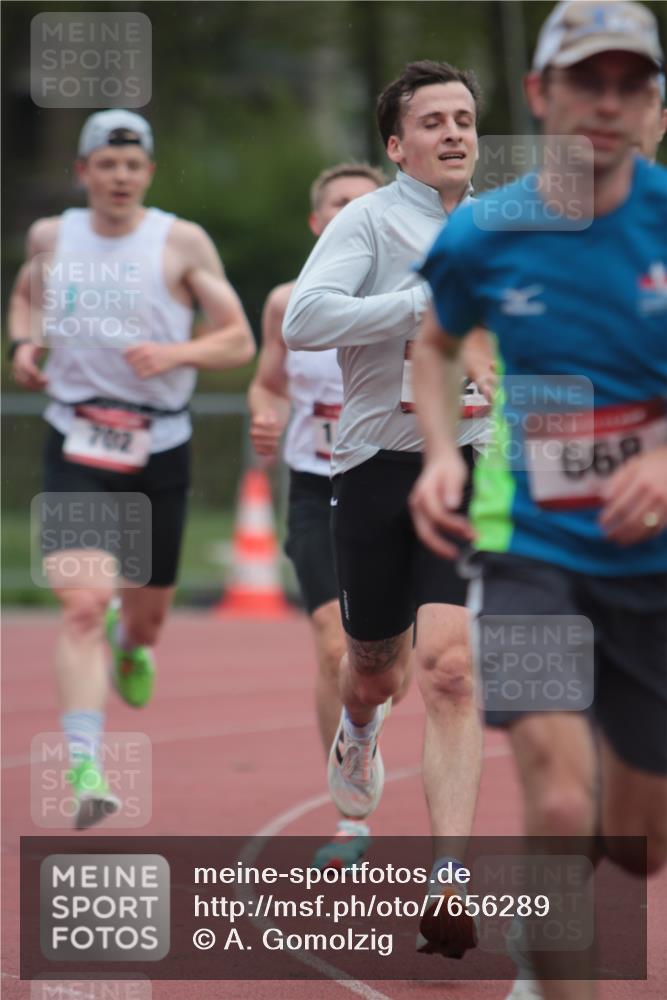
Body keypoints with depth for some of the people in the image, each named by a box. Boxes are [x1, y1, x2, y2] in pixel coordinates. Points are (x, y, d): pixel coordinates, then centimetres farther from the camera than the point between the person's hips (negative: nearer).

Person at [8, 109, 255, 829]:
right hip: (76, 448, 0)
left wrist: (175, 353, -20)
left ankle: (130, 642, 53)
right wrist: (24, 343, 5)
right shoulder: (51, 236, 5)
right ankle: (84, 769, -20)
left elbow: (239, 342, -2)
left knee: (147, 613, 14)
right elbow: (25, 294, 27)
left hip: (159, 450, 0)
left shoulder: (182, 243, -2)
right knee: (81, 607, -18)